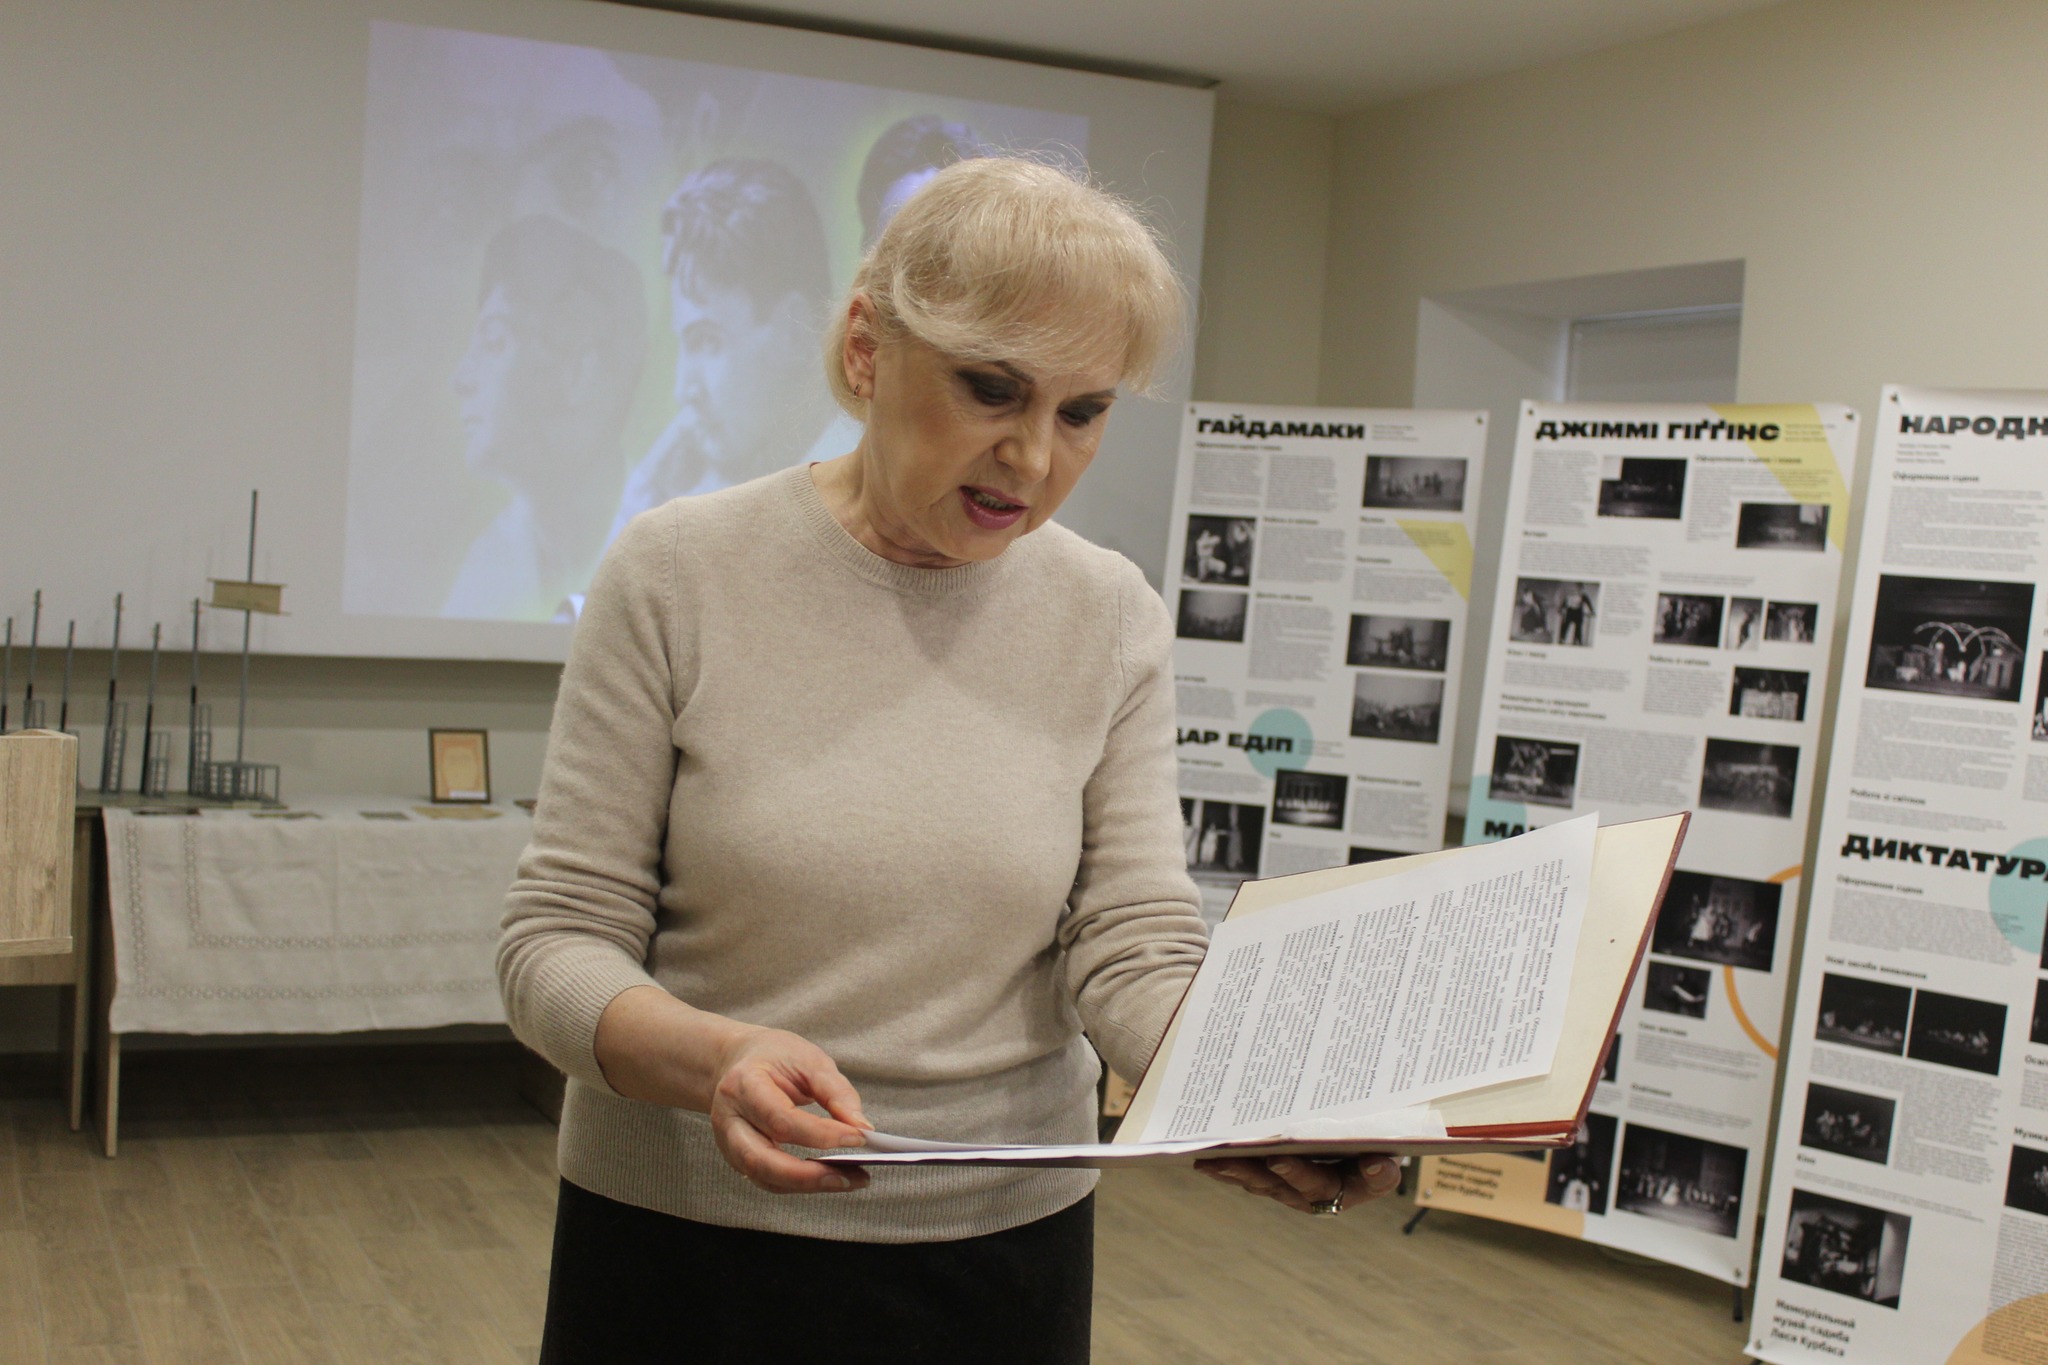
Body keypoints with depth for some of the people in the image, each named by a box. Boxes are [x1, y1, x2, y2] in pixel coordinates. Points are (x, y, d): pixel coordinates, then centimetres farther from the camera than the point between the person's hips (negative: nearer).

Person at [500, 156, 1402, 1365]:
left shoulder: (1115, 622, -4)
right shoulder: (678, 576, -11)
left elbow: (1136, 955, -8)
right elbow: (558, 939, -10)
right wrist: (714, 1057, -30)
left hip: (1000, 1243, 2)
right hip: (682, 1237, -2)